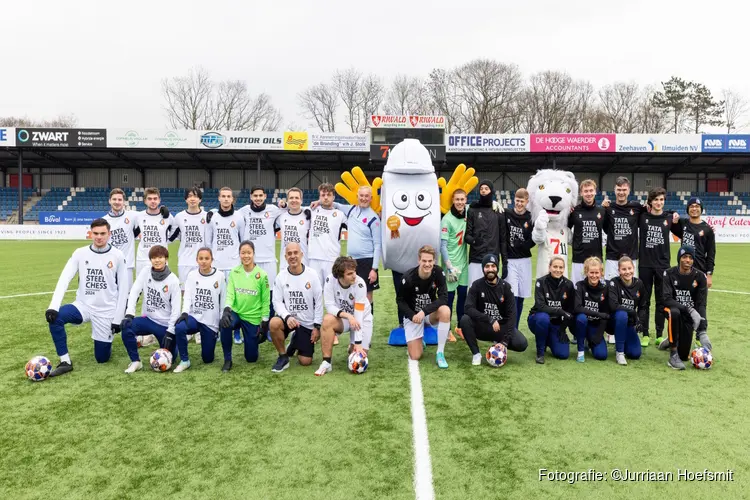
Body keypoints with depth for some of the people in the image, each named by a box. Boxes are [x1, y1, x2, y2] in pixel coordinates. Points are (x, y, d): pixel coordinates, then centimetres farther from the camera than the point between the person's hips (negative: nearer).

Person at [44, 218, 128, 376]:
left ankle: (106, 339, 38)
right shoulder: (80, 253, -2)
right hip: (83, 306, 2)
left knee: (102, 358, 2)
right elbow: (64, 279, -10)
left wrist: (118, 319, -6)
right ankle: (65, 362, -13)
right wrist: (53, 306, -25)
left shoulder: (117, 256, -6)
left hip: (107, 311, -2)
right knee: (55, 317, -29)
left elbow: (123, 288, -3)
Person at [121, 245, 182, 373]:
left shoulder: (173, 280, -12)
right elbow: (134, 292, -10)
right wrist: (129, 314, -25)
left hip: (166, 324, -2)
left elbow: (176, 308, -12)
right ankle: (136, 361, -10)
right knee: (126, 326, -27)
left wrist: (170, 332, -15)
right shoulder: (145, 272, -3)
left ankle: (175, 342, 36)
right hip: (148, 319, 2)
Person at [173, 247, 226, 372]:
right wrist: (184, 312, -24)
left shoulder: (219, 276, -4)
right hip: (194, 317, 1)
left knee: (208, 359, 4)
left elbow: (223, 300, 0)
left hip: (211, 322, -1)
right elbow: (187, 296, -5)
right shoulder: (191, 275, 1)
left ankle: (205, 338, 40)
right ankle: (185, 361, -13)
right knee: (179, 327, -34)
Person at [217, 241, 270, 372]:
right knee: (224, 323, -36)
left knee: (251, 358, 3)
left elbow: (266, 301, -6)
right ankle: (227, 360, -14)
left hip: (253, 318, -1)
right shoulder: (234, 272, -3)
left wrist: (264, 323, -6)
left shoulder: (262, 275, -10)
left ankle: (255, 338, 38)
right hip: (236, 313, 2)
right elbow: (230, 294, -7)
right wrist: (227, 309, -27)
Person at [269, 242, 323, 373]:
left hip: (308, 323, 0)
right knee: (274, 323, -35)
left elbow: (319, 301, -4)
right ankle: (283, 357, -10)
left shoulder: (312, 274, -7)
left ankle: (296, 341, 34)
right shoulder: (281, 276, -6)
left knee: (305, 361, -2)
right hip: (288, 318, 0)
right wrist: (287, 316, -25)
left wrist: (317, 326, -6)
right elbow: (277, 301, -6)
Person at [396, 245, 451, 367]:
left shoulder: (438, 272, -18)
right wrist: (412, 316, -24)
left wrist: (424, 311, -33)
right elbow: (400, 301, -9)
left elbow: (443, 298, -23)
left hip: (430, 313, 2)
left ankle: (440, 353, -19)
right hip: (412, 315, -2)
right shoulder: (408, 277, -22)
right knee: (415, 356, -13)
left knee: (445, 311, -35)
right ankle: (418, 341, 26)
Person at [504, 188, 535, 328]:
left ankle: (514, 329, 22)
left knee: (521, 297, 10)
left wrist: (518, 245, -14)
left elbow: (532, 240, -2)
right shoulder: (506, 215, -2)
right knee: (512, 296, -6)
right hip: (510, 260, -2)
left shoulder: (531, 218, 1)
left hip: (525, 261, 2)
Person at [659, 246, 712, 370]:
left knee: (684, 355, -3)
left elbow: (701, 304, -13)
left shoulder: (700, 277, -8)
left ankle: (670, 341, 36)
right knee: (674, 312, -41)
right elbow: (667, 299, -24)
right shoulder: (669, 274, -14)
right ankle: (673, 356, -29)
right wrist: (689, 310, -38)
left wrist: (702, 331, -24)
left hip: (689, 315, 2)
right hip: (671, 308, -2)